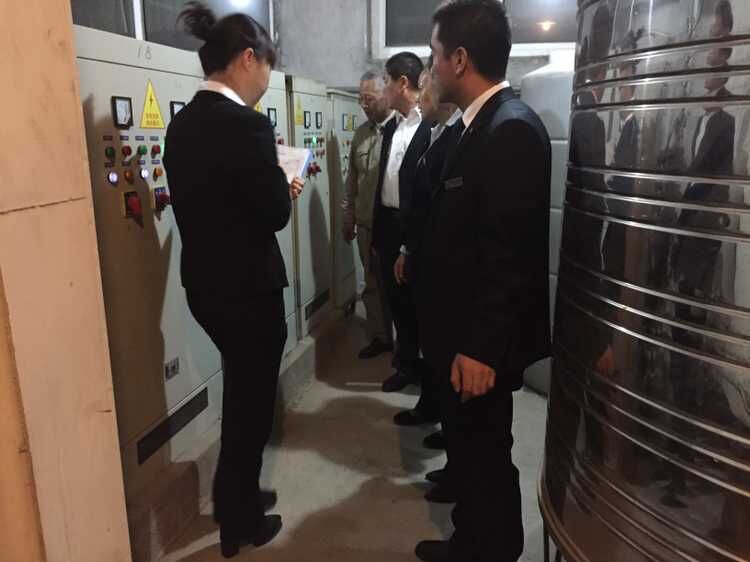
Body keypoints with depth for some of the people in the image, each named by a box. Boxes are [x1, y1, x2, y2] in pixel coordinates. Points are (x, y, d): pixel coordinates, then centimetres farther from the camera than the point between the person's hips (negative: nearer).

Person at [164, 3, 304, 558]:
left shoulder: (182, 122, 5)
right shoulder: (247, 123, -21)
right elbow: (275, 214, -17)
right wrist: (286, 186, 2)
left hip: (205, 283, 8)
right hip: (248, 287, -8)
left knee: (242, 391, 26)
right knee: (253, 398, 12)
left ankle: (233, 497, 44)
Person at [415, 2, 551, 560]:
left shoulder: (511, 129, -20)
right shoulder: (481, 123, 9)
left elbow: (508, 254, -24)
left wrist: (481, 348, -22)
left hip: (482, 342, -9)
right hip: (463, 330, 9)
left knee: (485, 452, 10)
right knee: (469, 445, 23)